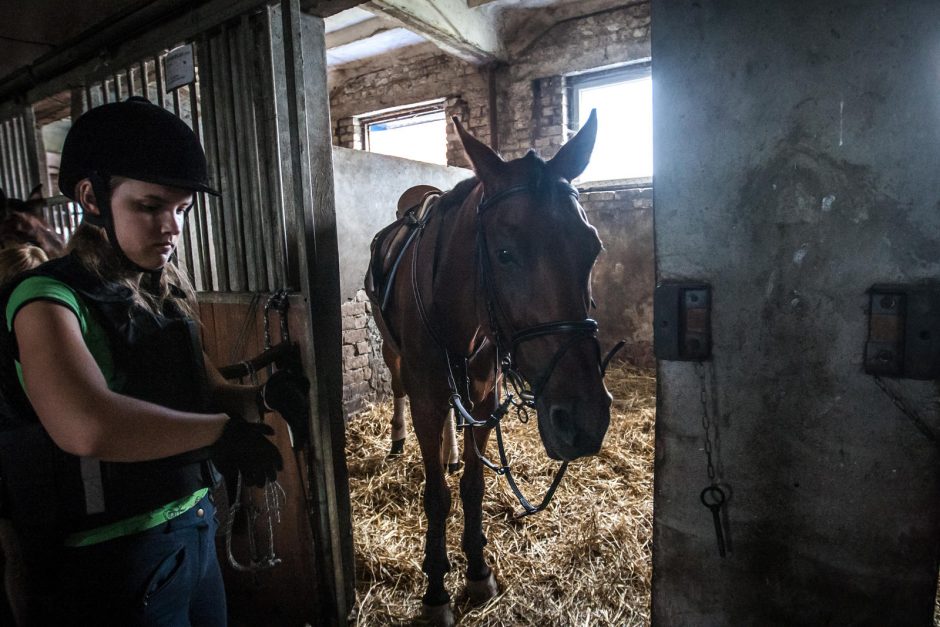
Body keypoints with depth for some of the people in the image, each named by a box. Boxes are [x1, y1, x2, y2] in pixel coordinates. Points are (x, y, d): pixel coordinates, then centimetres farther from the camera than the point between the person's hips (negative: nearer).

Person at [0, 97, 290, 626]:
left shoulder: (167, 296, 5)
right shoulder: (49, 300, -16)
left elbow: (211, 394, 8)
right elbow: (90, 427, -35)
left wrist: (260, 398, -13)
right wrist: (223, 430, -24)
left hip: (197, 531, 7)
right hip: (117, 561, -7)